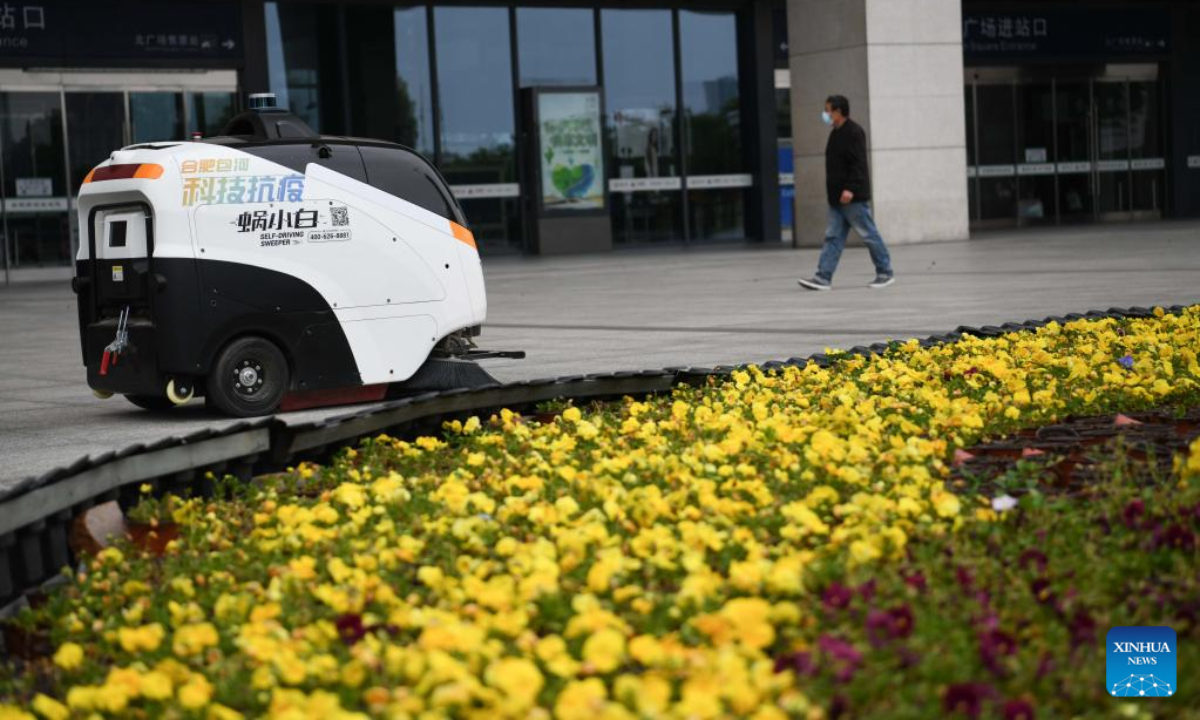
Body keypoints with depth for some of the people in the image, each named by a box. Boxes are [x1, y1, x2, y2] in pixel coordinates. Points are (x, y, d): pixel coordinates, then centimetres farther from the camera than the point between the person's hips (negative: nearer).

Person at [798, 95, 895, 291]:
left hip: (853, 197, -9)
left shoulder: (854, 132, -12)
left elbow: (858, 164, -20)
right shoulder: (836, 133, 16)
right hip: (837, 198, 9)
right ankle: (823, 277, -1)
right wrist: (834, 192, 17)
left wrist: (850, 188, -27)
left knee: (868, 234, -1)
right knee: (833, 237, 3)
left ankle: (885, 273, 9)